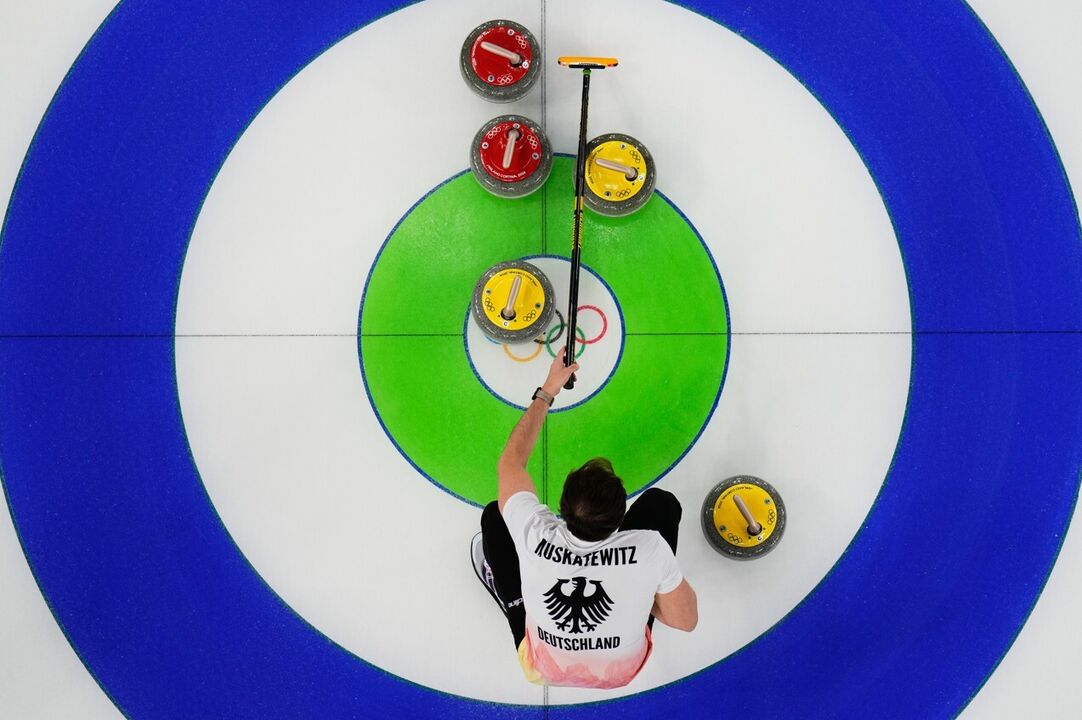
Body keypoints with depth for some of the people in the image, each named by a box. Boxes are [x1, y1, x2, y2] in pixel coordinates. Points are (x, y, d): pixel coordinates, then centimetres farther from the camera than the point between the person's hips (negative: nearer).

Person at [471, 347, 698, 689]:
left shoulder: (534, 535, -35)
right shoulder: (649, 548, -38)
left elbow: (510, 463, -14)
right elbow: (686, 620, -19)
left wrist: (547, 391, -7)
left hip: (543, 669, 0)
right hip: (624, 669, 0)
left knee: (494, 515, 8)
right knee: (660, 502, 1)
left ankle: (512, 600, 37)